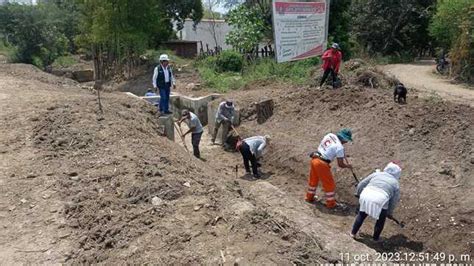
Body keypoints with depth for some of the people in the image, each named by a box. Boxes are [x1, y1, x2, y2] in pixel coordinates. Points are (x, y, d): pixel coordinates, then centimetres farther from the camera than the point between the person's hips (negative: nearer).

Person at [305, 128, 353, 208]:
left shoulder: (330, 135, 2)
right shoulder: (340, 147, -17)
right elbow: (340, 164, -11)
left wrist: (341, 155, 20)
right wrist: (348, 166, 9)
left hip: (314, 159, 8)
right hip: (321, 164, -8)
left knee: (313, 179, 26)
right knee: (329, 184, 10)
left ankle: (309, 197, 44)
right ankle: (331, 203, 22)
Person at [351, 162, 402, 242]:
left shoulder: (376, 174, 19)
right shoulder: (396, 183, 17)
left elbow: (361, 184, 18)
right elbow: (394, 201, 18)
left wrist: (358, 193, 35)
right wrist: (389, 212, 31)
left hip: (366, 197, 2)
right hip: (380, 201, -2)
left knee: (361, 215, 26)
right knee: (380, 220, 26)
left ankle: (353, 233, 36)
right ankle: (376, 237, 37)